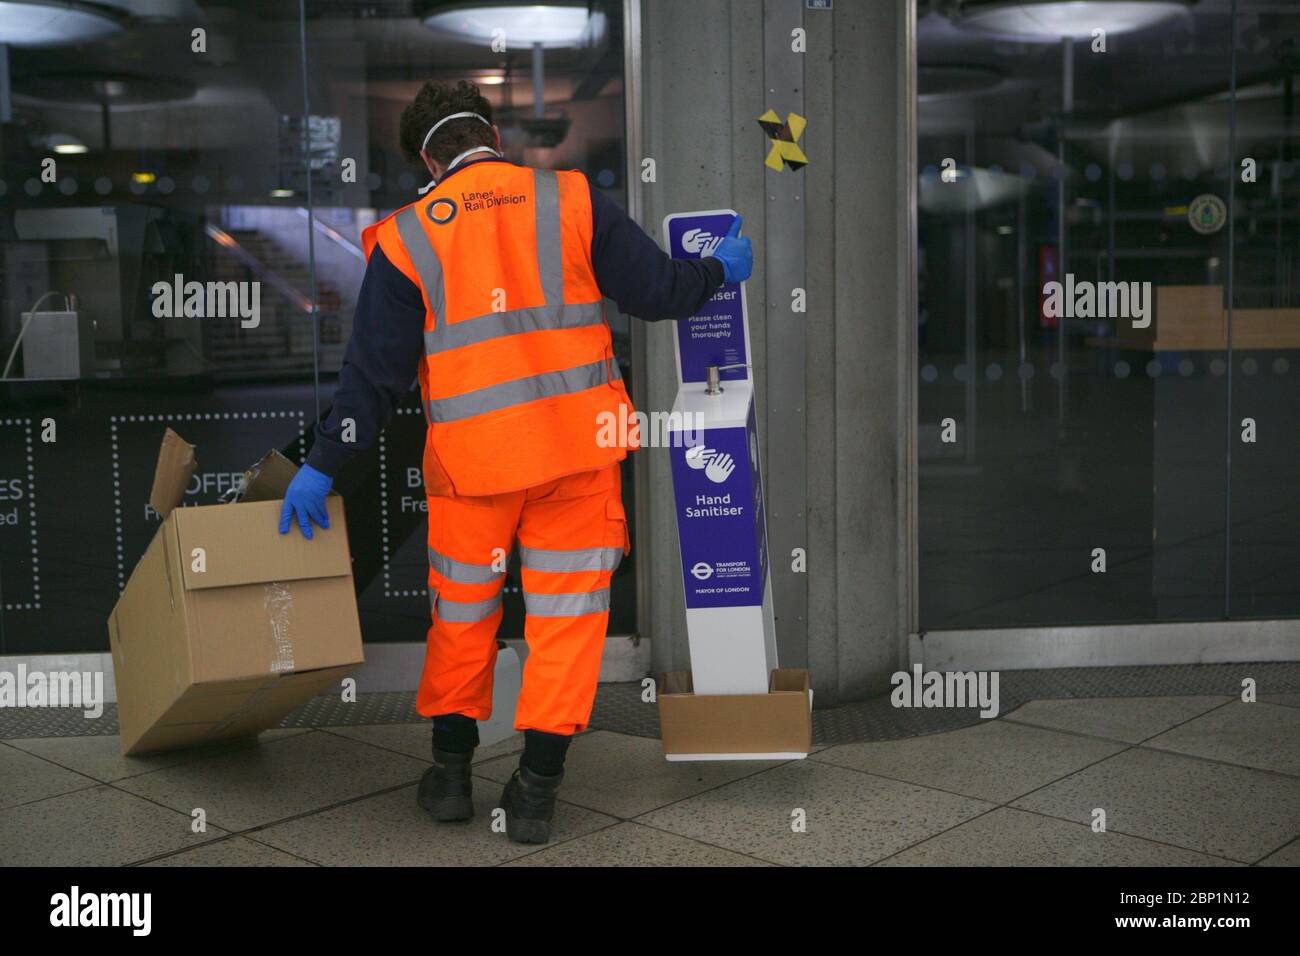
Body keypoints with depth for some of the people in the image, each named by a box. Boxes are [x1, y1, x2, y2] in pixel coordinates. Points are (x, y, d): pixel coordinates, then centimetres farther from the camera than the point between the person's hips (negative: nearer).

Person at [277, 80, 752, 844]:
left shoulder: (407, 236, 1)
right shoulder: (571, 199, 1)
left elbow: (375, 370, -1)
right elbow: (658, 291, 4)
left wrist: (322, 467, 5)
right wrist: (721, 269, 24)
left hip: (471, 456, 0)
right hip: (576, 441, 0)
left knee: (462, 610, 18)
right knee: (566, 615, 9)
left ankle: (452, 772, 26)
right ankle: (536, 790, 10)